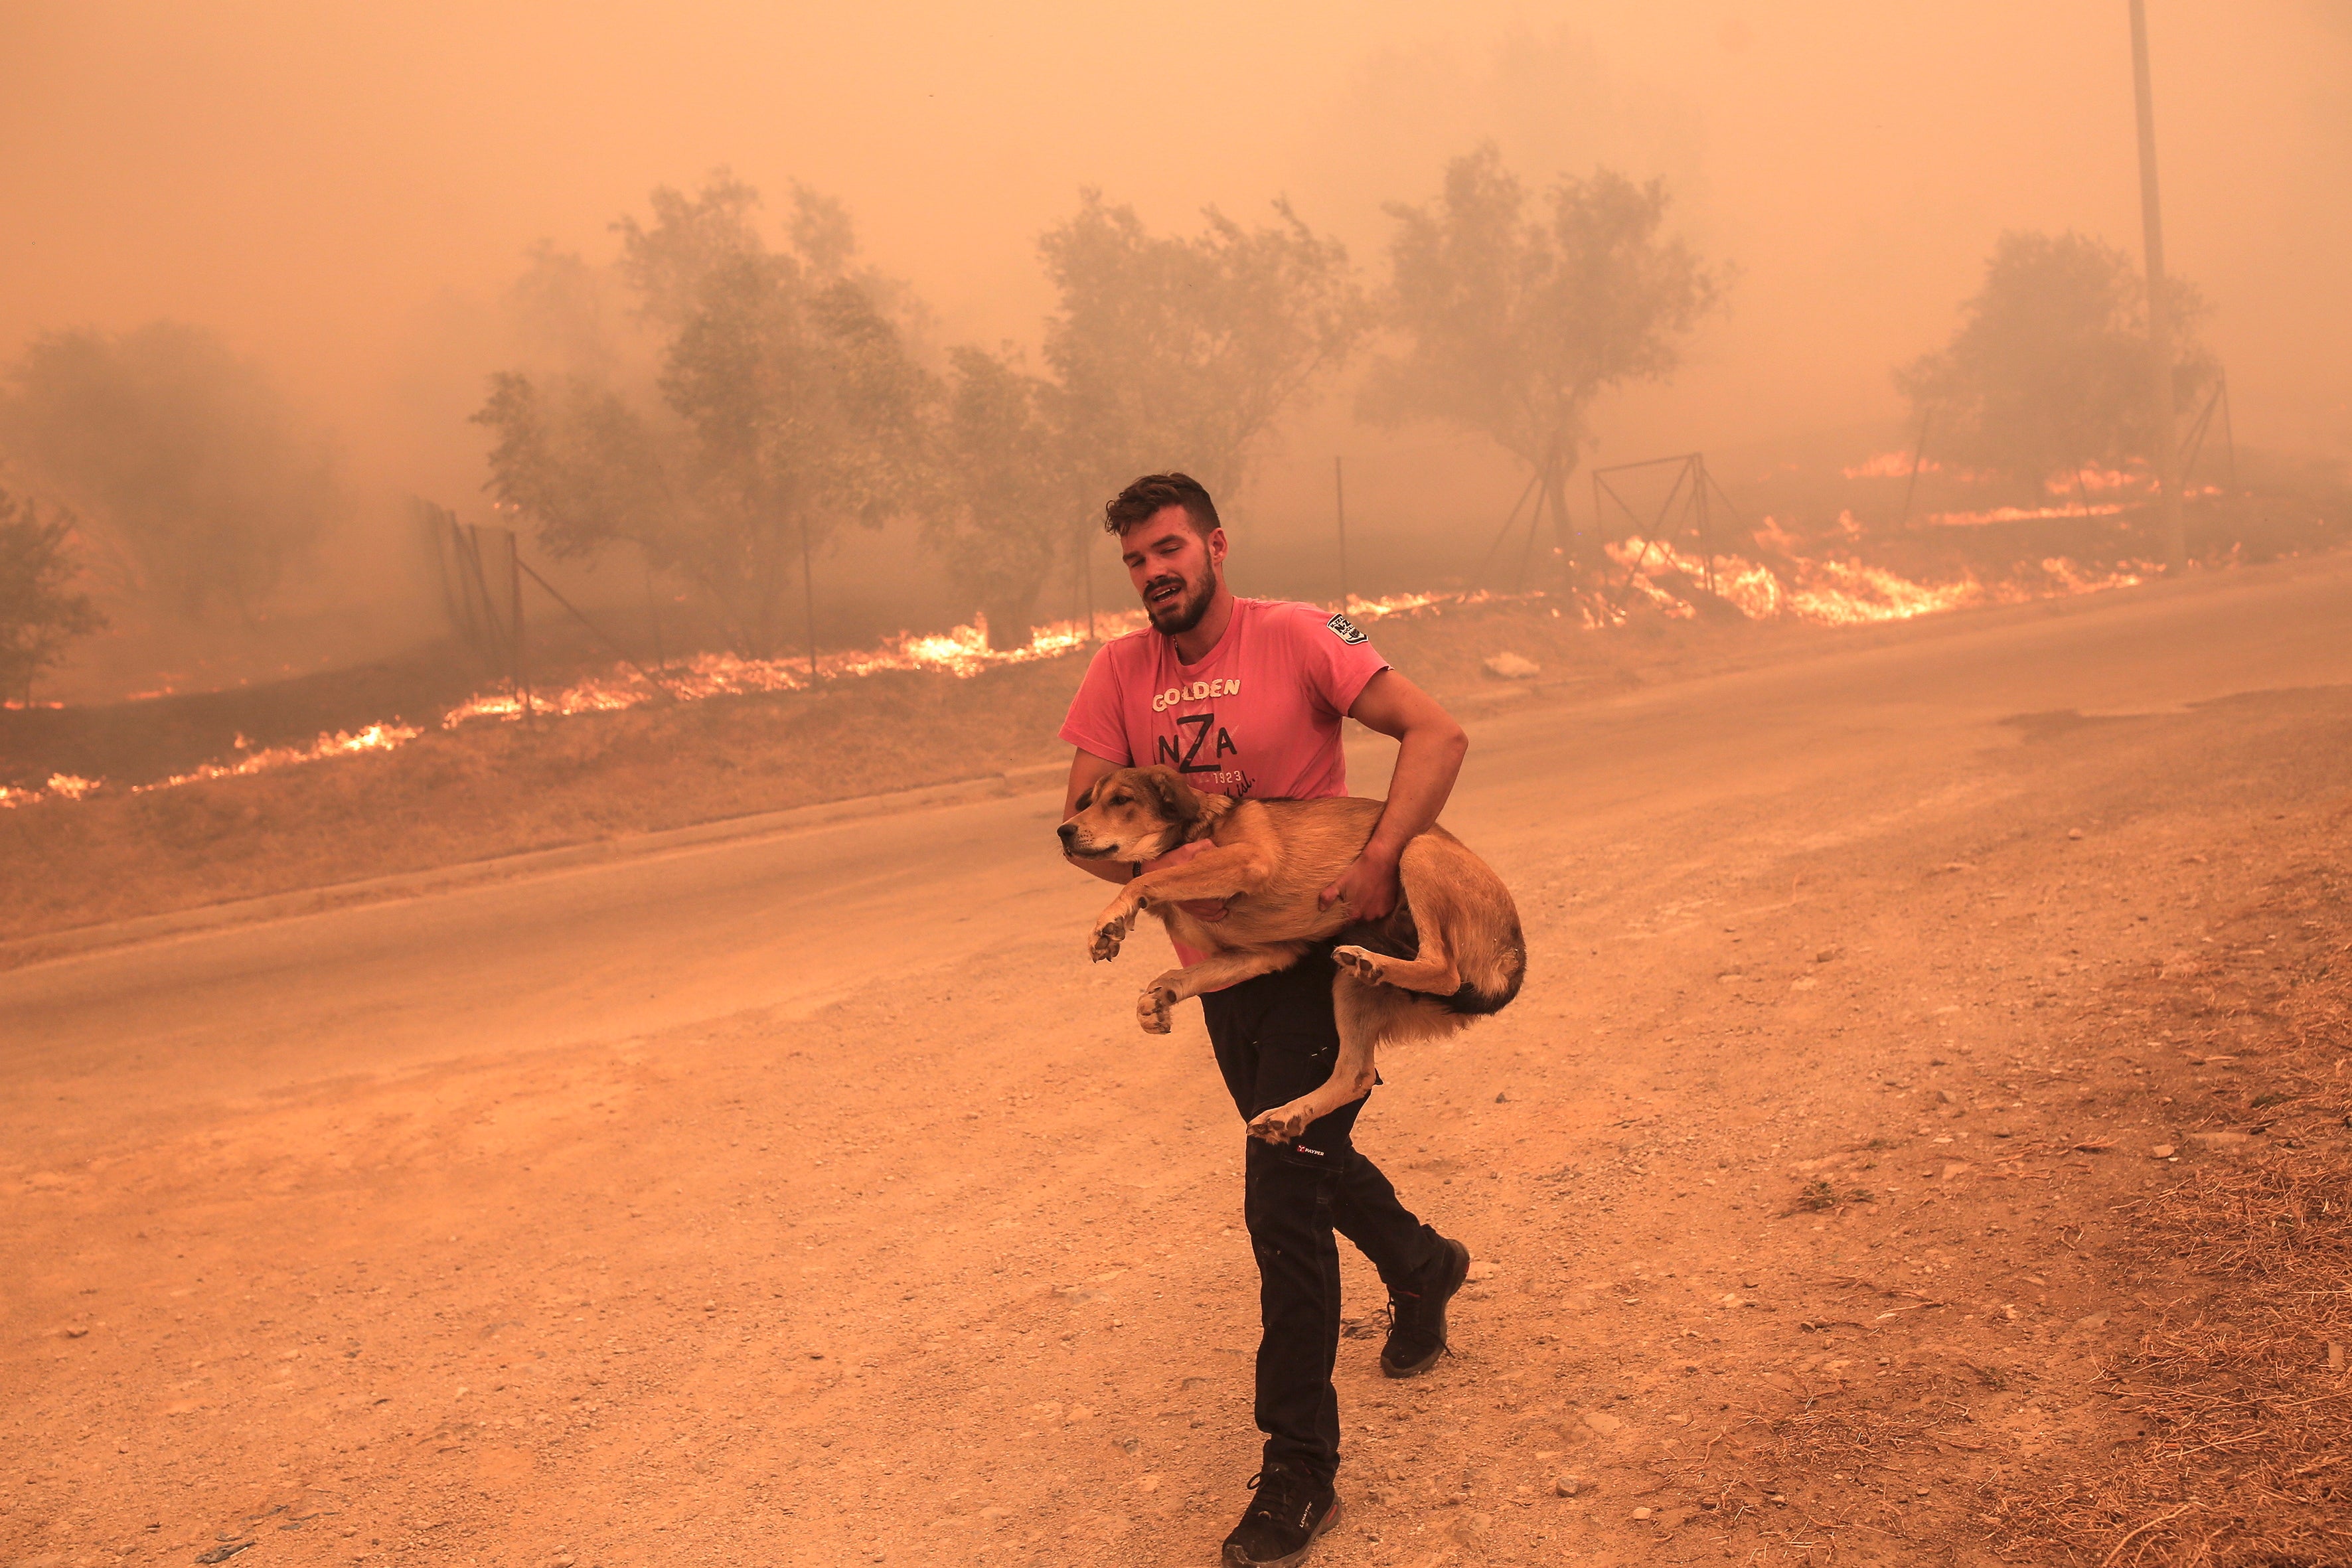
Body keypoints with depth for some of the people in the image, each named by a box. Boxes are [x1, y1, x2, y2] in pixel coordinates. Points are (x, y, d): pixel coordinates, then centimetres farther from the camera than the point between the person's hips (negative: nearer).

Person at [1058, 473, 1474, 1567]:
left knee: (1282, 1203, -11)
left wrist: (1379, 860, -30)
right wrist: (1164, 870, -21)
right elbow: (1083, 823, -2)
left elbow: (1437, 734, -18)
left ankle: (1298, 1475, -1)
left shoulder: (1293, 637, -14)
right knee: (1307, 1159, 23)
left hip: (1319, 953, -6)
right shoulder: (1121, 671, -1)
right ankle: (1421, 1266, 55)